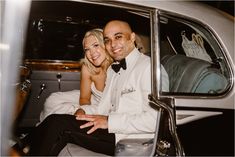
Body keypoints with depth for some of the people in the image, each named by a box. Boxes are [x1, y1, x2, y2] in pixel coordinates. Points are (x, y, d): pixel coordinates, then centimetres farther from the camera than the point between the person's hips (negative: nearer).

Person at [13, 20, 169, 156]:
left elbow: (156, 118, -21)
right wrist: (84, 110, -2)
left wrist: (109, 121, -18)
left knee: (58, 124, -15)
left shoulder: (148, 67, -10)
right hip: (114, 131, 8)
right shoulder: (113, 69, 19)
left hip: (132, 141, -8)